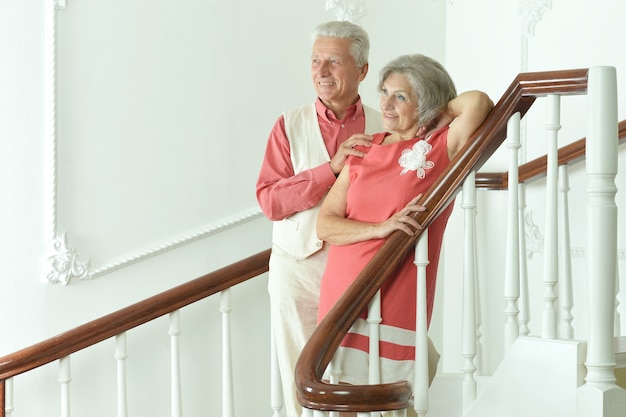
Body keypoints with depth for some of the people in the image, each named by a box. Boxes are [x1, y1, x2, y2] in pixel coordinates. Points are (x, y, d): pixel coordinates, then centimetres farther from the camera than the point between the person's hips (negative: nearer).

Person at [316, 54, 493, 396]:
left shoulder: (441, 148, -1)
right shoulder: (365, 150, 12)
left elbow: (477, 102, -21)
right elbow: (325, 225, 5)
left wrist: (440, 114, -1)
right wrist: (380, 228, -12)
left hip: (396, 304, -4)